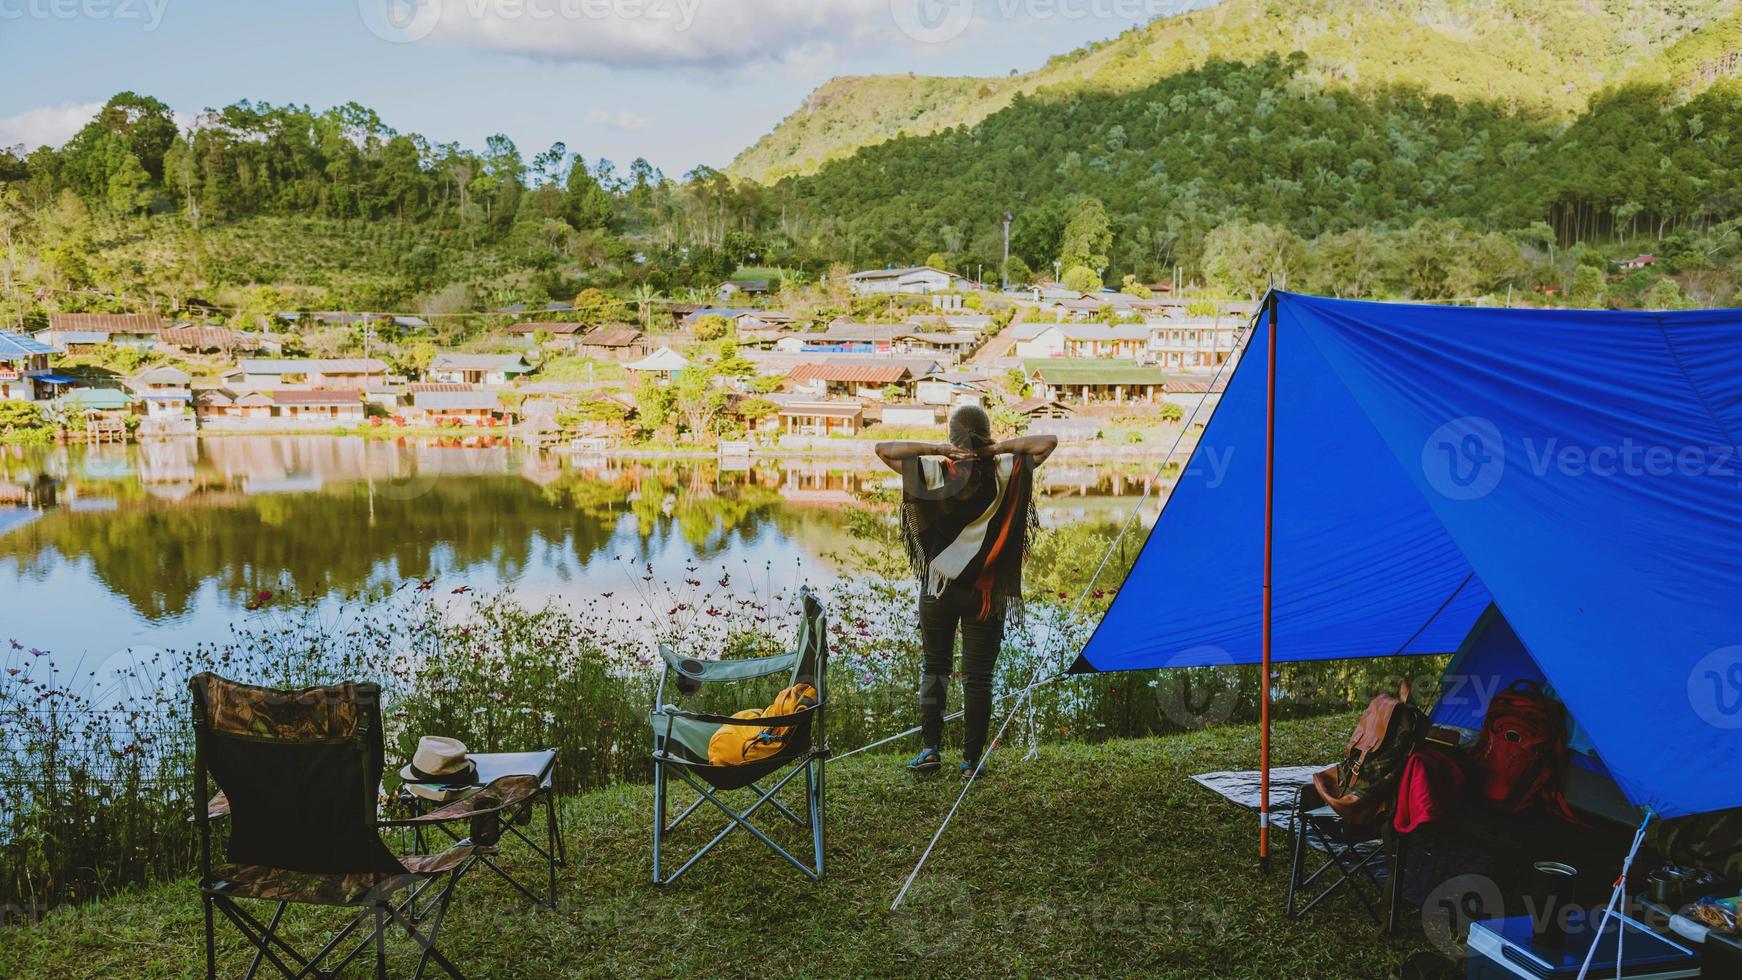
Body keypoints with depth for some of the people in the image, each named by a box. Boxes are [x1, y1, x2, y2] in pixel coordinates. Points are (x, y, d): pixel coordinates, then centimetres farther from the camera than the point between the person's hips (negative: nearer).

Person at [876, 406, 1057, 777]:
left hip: (938, 589, 0)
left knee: (934, 666, 16)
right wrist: (999, 448, -9)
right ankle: (971, 759, 8)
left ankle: (930, 748, 9)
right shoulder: (1005, 472, -6)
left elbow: (883, 449, -6)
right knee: (978, 675, 6)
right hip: (984, 591, 0)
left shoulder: (934, 471, -6)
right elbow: (1048, 442, -4)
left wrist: (936, 449, -11)